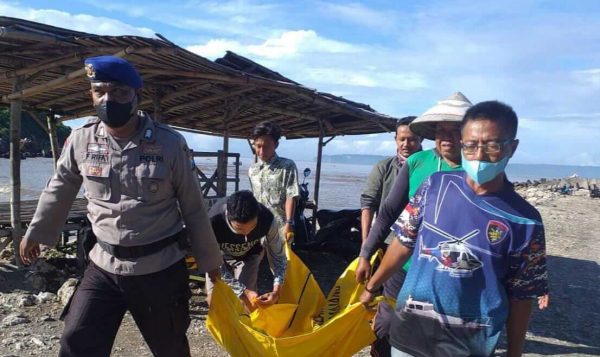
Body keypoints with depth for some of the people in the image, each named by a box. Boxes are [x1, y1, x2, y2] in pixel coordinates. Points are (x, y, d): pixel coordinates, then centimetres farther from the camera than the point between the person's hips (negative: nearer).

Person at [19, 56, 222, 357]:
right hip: (103, 266, 3)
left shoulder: (169, 143, -11)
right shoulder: (81, 140, -4)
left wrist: (209, 259, 4)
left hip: (162, 269, -2)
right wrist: (35, 234, 25)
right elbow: (58, 192, 14)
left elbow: (193, 208, -3)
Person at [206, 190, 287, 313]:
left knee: (248, 302, -9)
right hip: (220, 256, 0)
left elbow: (278, 255, -21)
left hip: (249, 255, 0)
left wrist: (276, 290, -35)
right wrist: (243, 291, -35)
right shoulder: (213, 222, -43)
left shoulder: (267, 219, -38)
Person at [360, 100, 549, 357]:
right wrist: (371, 287, 8)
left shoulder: (525, 221, -9)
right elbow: (403, 243, 2)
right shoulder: (436, 186, -6)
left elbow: (521, 298, -2)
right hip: (409, 327, 2)